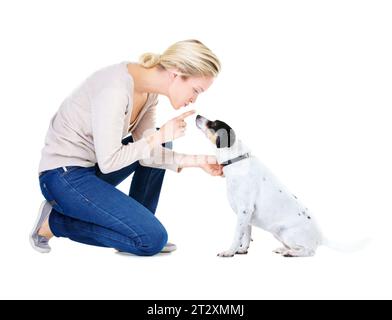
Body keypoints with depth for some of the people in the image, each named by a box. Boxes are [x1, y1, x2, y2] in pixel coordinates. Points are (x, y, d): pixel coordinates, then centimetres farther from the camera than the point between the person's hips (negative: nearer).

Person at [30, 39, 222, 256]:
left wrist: (197, 161, -5)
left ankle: (138, 226, 12)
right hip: (63, 175, -9)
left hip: (92, 166, 9)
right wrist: (160, 135, -18)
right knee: (153, 239, -12)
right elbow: (108, 162, -25)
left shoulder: (149, 91, 1)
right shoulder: (116, 89, -27)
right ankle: (53, 222, -1)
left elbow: (144, 152, 2)